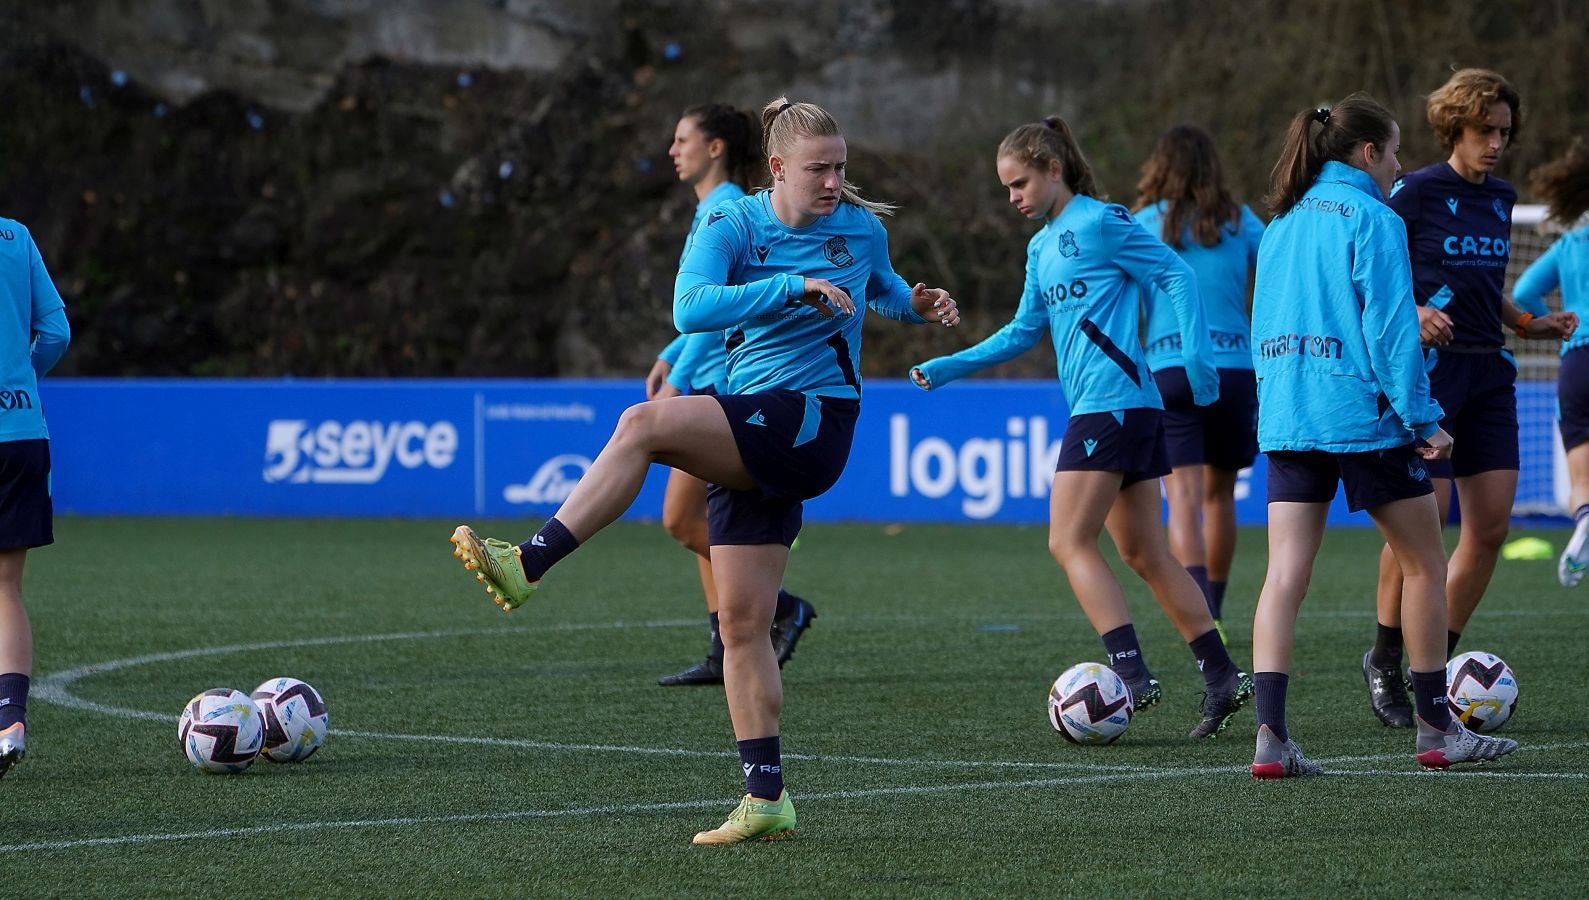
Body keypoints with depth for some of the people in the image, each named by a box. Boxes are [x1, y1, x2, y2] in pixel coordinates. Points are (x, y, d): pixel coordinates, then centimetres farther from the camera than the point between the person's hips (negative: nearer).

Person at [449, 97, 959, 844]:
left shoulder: (862, 229, 6)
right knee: (741, 623, 1)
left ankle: (528, 564, -30)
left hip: (813, 424, -3)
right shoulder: (733, 224, 1)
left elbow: (880, 288, 31)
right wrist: (793, 287, -26)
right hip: (750, 441, 3)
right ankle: (766, 798, 8)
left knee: (643, 425, -28)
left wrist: (917, 304, 10)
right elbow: (690, 309, -19)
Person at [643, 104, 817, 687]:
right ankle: (725, 654, 10)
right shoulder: (712, 209, 16)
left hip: (726, 382, -10)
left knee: (682, 519, -9)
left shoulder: (725, 211, -15)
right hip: (712, 382, 10)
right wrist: (669, 357, 19)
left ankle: (785, 609, -2)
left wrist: (677, 381, -21)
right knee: (704, 522, 9)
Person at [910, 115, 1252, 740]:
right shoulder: (1042, 247, 19)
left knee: (1069, 542, -11)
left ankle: (1132, 676, -16)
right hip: (1129, 410, 9)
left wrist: (1196, 356, -18)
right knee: (1144, 553, 8)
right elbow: (1024, 331, 26)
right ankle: (1223, 679, 9)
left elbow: (1176, 277, -9)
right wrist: (948, 368, 21)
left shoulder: (1100, 222, -7)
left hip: (1112, 402, -9)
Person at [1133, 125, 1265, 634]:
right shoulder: (1240, 223, 10)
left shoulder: (1144, 225, 5)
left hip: (1170, 371, -2)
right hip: (1235, 369, 2)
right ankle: (1213, 611, 30)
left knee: (1184, 497, -9)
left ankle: (1201, 615, -27)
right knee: (1219, 494, 19)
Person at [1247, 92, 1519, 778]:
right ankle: (1436, 730, 14)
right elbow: (1390, 328, -13)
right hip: (1361, 410, -6)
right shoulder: (1373, 220, -8)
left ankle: (1271, 735, -13)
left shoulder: (1284, 222, 14)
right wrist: (1424, 419, -9)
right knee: (1425, 564, 9)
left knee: (1284, 575, -1)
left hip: (1285, 414, 6)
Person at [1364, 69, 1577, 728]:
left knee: (1491, 526, 2)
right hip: (1429, 370, -7)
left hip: (1487, 374, 7)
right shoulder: (1415, 193, -6)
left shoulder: (1500, 199, 14)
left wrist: (1529, 325, 11)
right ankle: (1384, 661, 7)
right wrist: (1412, 313, -22)